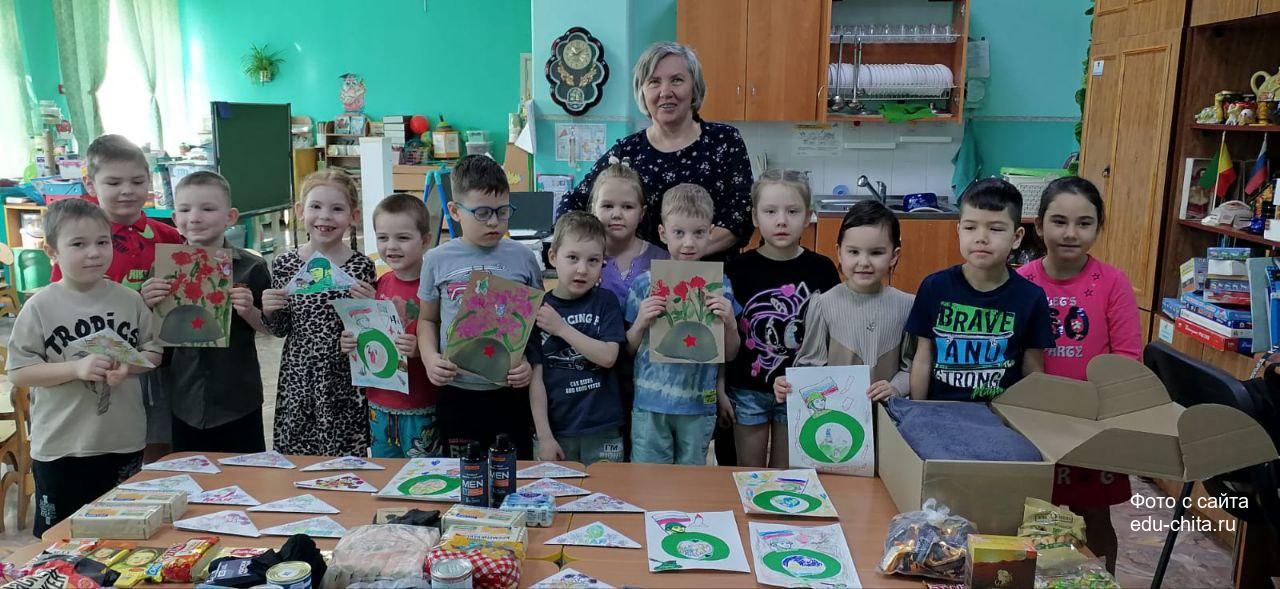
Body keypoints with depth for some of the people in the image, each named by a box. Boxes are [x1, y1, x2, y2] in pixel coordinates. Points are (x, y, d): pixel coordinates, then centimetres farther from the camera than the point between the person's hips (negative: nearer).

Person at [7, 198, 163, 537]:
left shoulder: (130, 300, -2)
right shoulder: (40, 307, -8)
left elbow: (153, 352, 6)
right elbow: (18, 373, -8)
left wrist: (127, 366, -16)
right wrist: (77, 368, -22)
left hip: (124, 442, 2)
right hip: (59, 447, -2)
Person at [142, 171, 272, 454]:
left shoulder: (250, 267, -6)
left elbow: (270, 328, 0)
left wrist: (249, 311, -19)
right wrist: (148, 305, -10)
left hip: (238, 400, -2)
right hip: (183, 400, 2)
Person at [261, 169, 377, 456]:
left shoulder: (361, 266, -5)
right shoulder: (284, 264, 1)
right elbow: (280, 330, 10)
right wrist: (269, 312, -9)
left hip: (345, 379, -2)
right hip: (298, 377, 2)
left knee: (345, 458, 3)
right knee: (294, 455, 8)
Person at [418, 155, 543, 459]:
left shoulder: (522, 258, -1)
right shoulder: (438, 260, 0)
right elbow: (428, 319, 10)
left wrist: (531, 363, -12)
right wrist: (430, 358, -7)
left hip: (510, 391, -1)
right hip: (456, 392, 1)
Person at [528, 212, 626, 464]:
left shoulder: (606, 302, 0)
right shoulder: (539, 309, -2)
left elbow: (608, 357, -11)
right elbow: (536, 378, -3)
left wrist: (562, 328, -14)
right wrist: (544, 436, -6)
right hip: (556, 431, 0)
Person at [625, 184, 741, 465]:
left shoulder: (719, 286, -1)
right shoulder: (645, 284, -3)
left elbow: (730, 354, 5)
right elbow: (628, 350, 4)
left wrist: (730, 323, -13)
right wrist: (641, 323, -15)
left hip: (698, 405, 1)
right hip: (650, 403, -1)